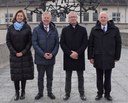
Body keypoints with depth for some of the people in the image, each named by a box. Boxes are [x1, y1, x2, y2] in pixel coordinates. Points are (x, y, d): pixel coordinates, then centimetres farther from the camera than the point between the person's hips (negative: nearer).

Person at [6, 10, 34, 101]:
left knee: (24, 73, 4)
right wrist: (15, 52, -7)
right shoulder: (11, 28, 4)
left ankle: (23, 92, 17)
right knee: (15, 74, 2)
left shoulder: (27, 27, 1)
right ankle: (17, 92, 13)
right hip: (14, 55, 1)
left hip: (25, 55, -1)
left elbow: (30, 41, -2)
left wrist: (23, 52, -10)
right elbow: (8, 41, 3)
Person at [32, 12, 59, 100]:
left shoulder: (54, 30, 4)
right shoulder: (36, 30, -2)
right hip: (40, 58, -1)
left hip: (51, 58, 2)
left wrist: (53, 54, -10)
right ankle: (40, 92, 23)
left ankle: (49, 92, 26)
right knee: (40, 77, 10)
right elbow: (34, 43, -7)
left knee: (50, 77, 13)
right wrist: (43, 54, -14)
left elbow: (57, 43, 3)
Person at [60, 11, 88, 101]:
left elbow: (85, 43, -2)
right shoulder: (65, 30, 5)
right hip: (68, 57, 0)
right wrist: (70, 53, -12)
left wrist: (77, 53, -14)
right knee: (68, 77, 9)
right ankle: (67, 93, 20)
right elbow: (62, 43, 0)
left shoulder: (83, 29, 3)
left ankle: (82, 93, 21)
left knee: (80, 77, 9)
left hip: (79, 57, 0)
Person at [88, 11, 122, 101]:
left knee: (108, 77, 11)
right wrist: (91, 57, -1)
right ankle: (100, 93, 23)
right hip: (98, 58, 1)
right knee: (99, 77, 11)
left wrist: (117, 56, 0)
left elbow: (118, 44, 2)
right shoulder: (94, 30, 1)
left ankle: (107, 93, 24)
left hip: (109, 58, 0)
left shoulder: (115, 29, -1)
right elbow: (90, 44, 3)